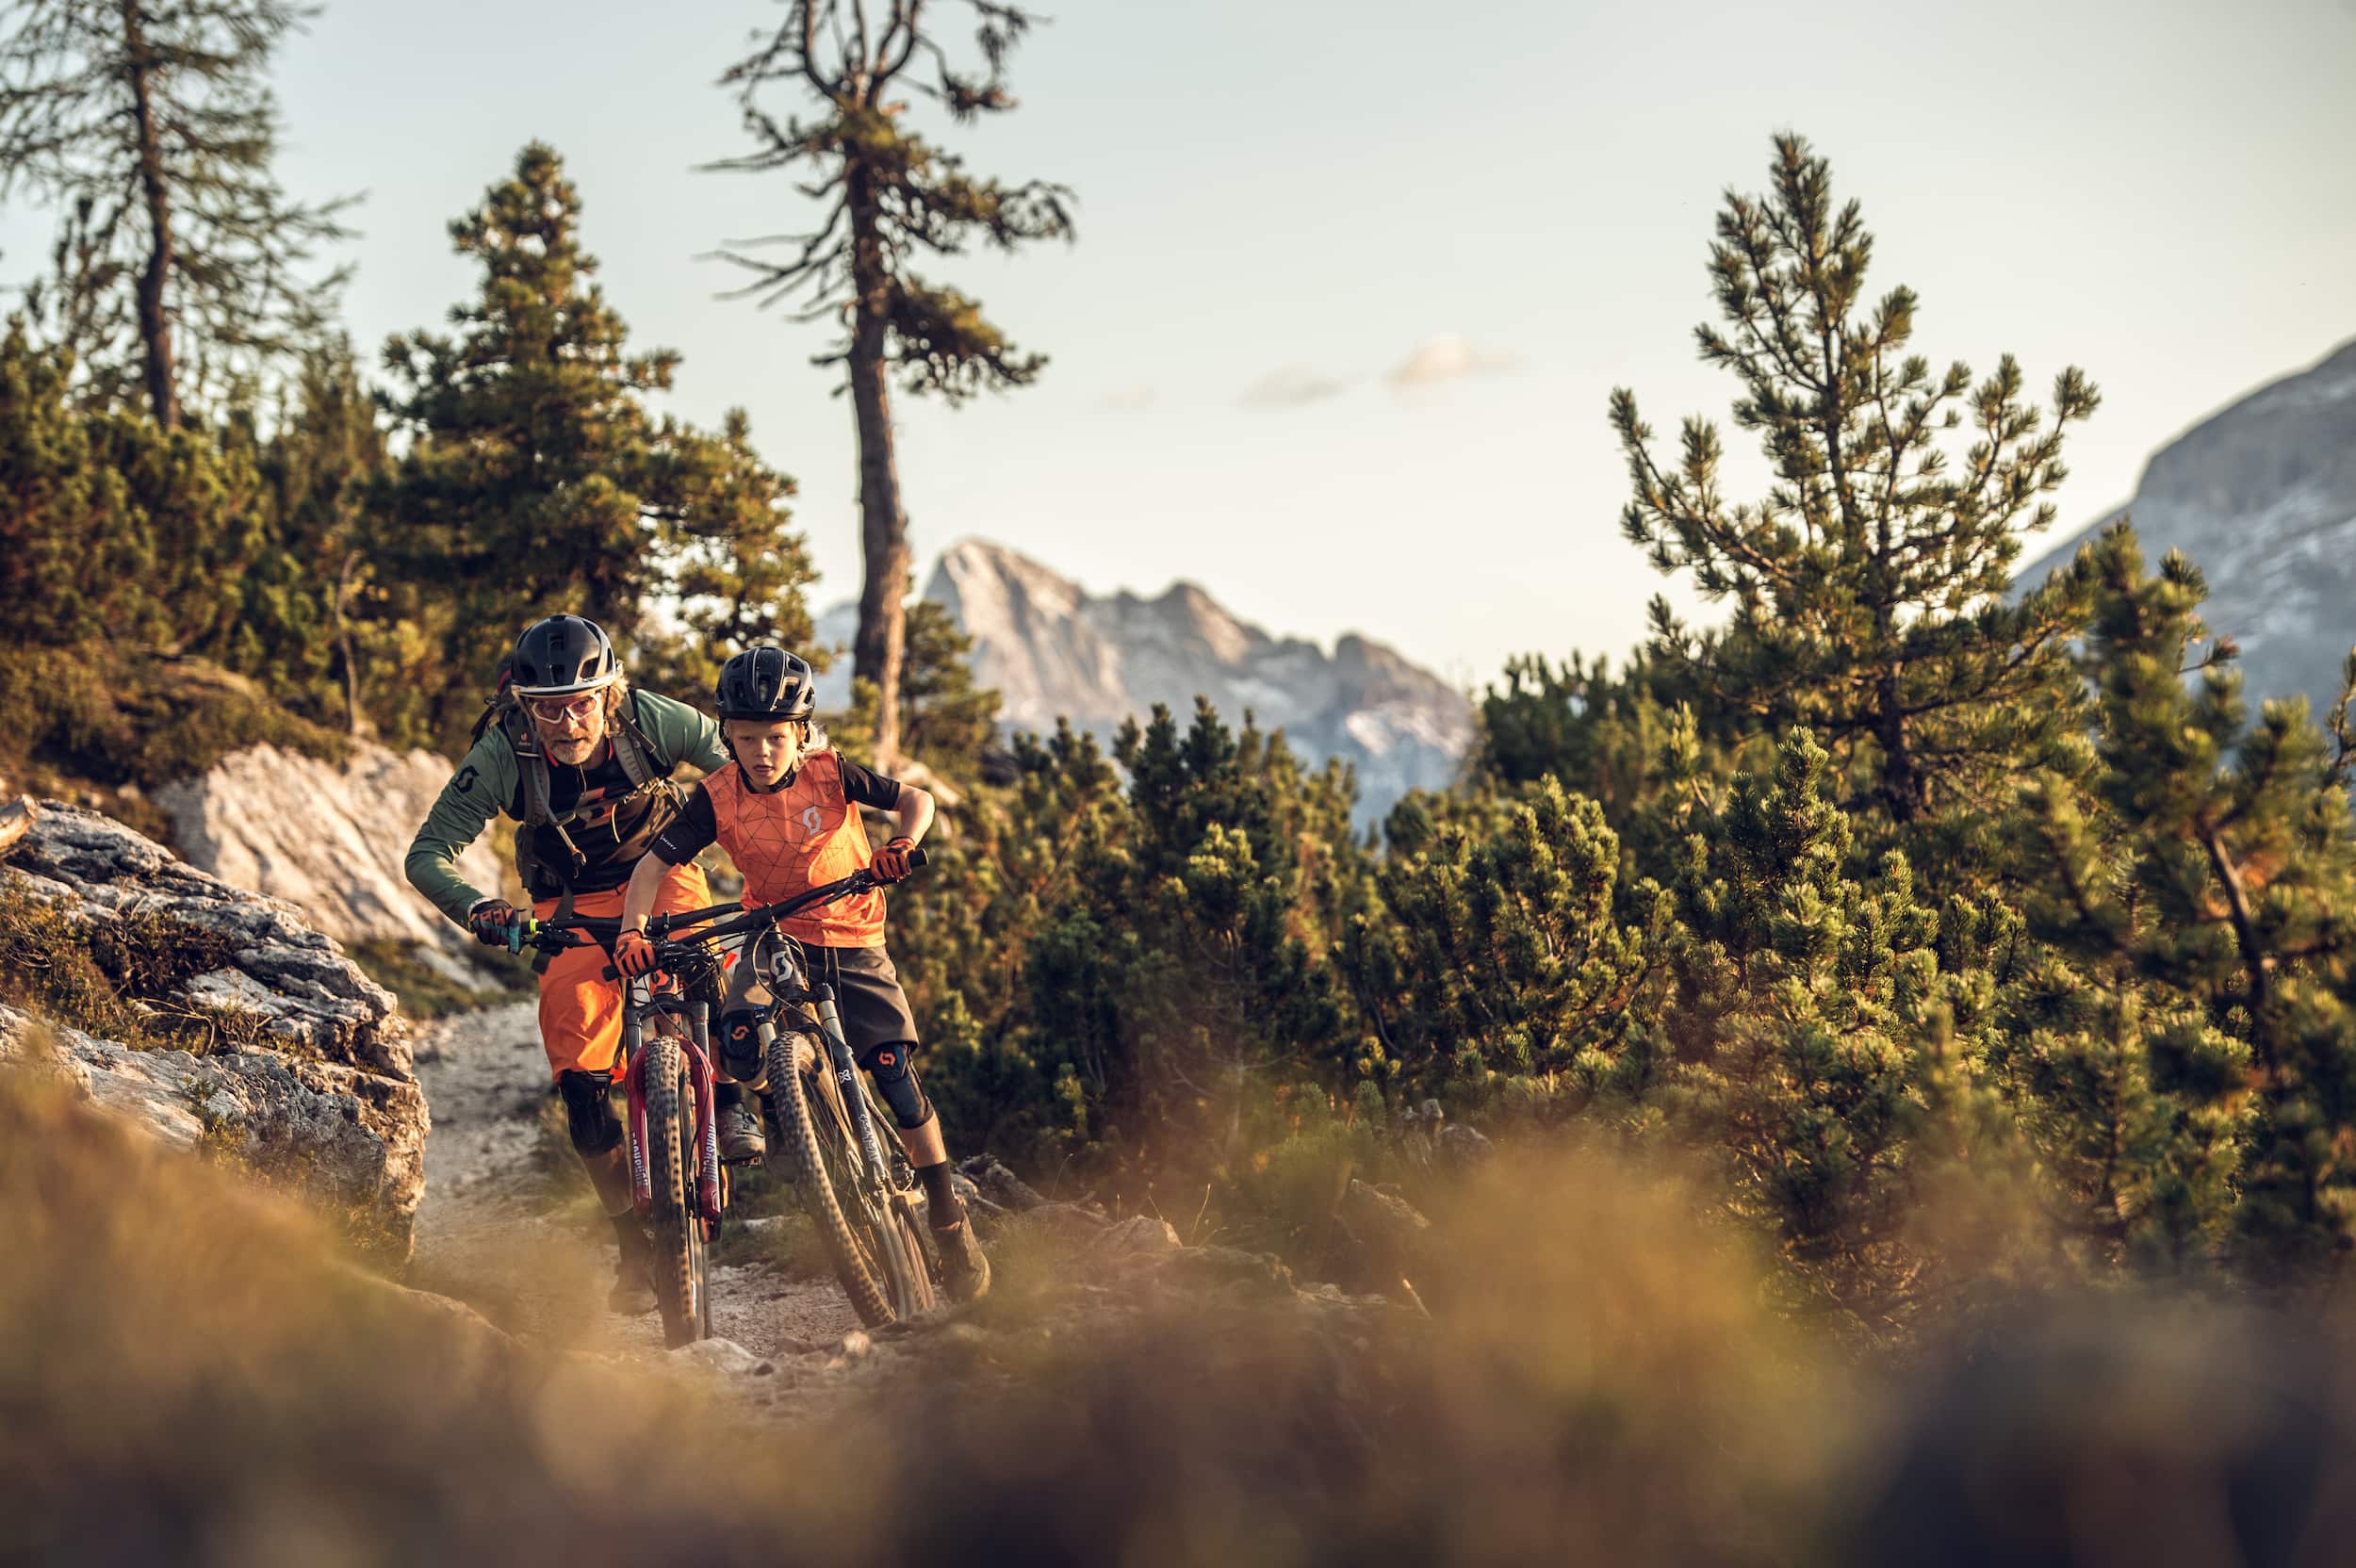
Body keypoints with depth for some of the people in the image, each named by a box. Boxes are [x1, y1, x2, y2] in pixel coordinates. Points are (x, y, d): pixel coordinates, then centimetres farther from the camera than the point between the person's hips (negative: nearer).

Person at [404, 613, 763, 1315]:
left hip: (660, 872, 0)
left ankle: (728, 1101, -14)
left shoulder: (649, 720, -23)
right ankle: (636, 1243, 2)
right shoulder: (502, 754, -24)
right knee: (580, 1080, -12)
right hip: (574, 905, 1)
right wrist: (477, 908, -41)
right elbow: (427, 854, -21)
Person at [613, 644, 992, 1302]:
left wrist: (903, 845, -30)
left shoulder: (829, 772, -13)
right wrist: (633, 930, -29)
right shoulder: (718, 797, -12)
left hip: (851, 939, -1)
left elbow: (917, 798, -9)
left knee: (897, 1074, -9)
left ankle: (950, 1222, 3)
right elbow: (654, 864, -12)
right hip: (773, 937, 1)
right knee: (741, 1042, -30)